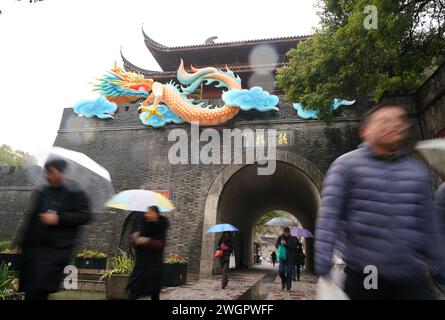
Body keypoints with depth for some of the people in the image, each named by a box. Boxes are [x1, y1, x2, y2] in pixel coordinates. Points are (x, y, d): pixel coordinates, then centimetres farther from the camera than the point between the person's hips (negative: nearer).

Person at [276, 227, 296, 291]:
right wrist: (280, 245, -11)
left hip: (290, 258, -1)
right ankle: (283, 282, 18)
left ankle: (288, 287, 12)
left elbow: (294, 246, -12)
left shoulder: (292, 238, 0)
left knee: (289, 272, 0)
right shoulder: (280, 237, 4)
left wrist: (286, 243, -19)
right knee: (281, 271, -10)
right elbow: (276, 245, 10)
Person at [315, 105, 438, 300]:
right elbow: (329, 215, -12)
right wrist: (323, 265, -16)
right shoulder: (346, 165, -5)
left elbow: (425, 222, 12)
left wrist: (424, 262, 12)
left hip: (412, 276, 4)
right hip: (362, 274, -3)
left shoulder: (417, 171, 8)